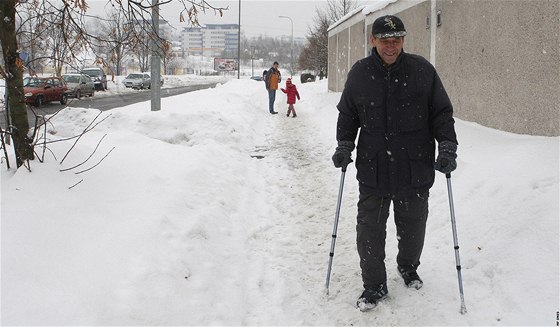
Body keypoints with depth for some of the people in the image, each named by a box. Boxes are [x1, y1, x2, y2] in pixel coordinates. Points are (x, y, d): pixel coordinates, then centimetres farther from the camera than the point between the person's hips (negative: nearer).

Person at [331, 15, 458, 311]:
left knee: (413, 225, 15)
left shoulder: (422, 70, -3)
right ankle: (374, 284, 19)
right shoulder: (359, 73, 1)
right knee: (370, 230, 2)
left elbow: (441, 113, 3)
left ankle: (408, 267, 42)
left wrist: (447, 147, -8)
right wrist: (344, 146, 1)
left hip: (415, 169, 0)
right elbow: (347, 115, 13)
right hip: (372, 168, 0)